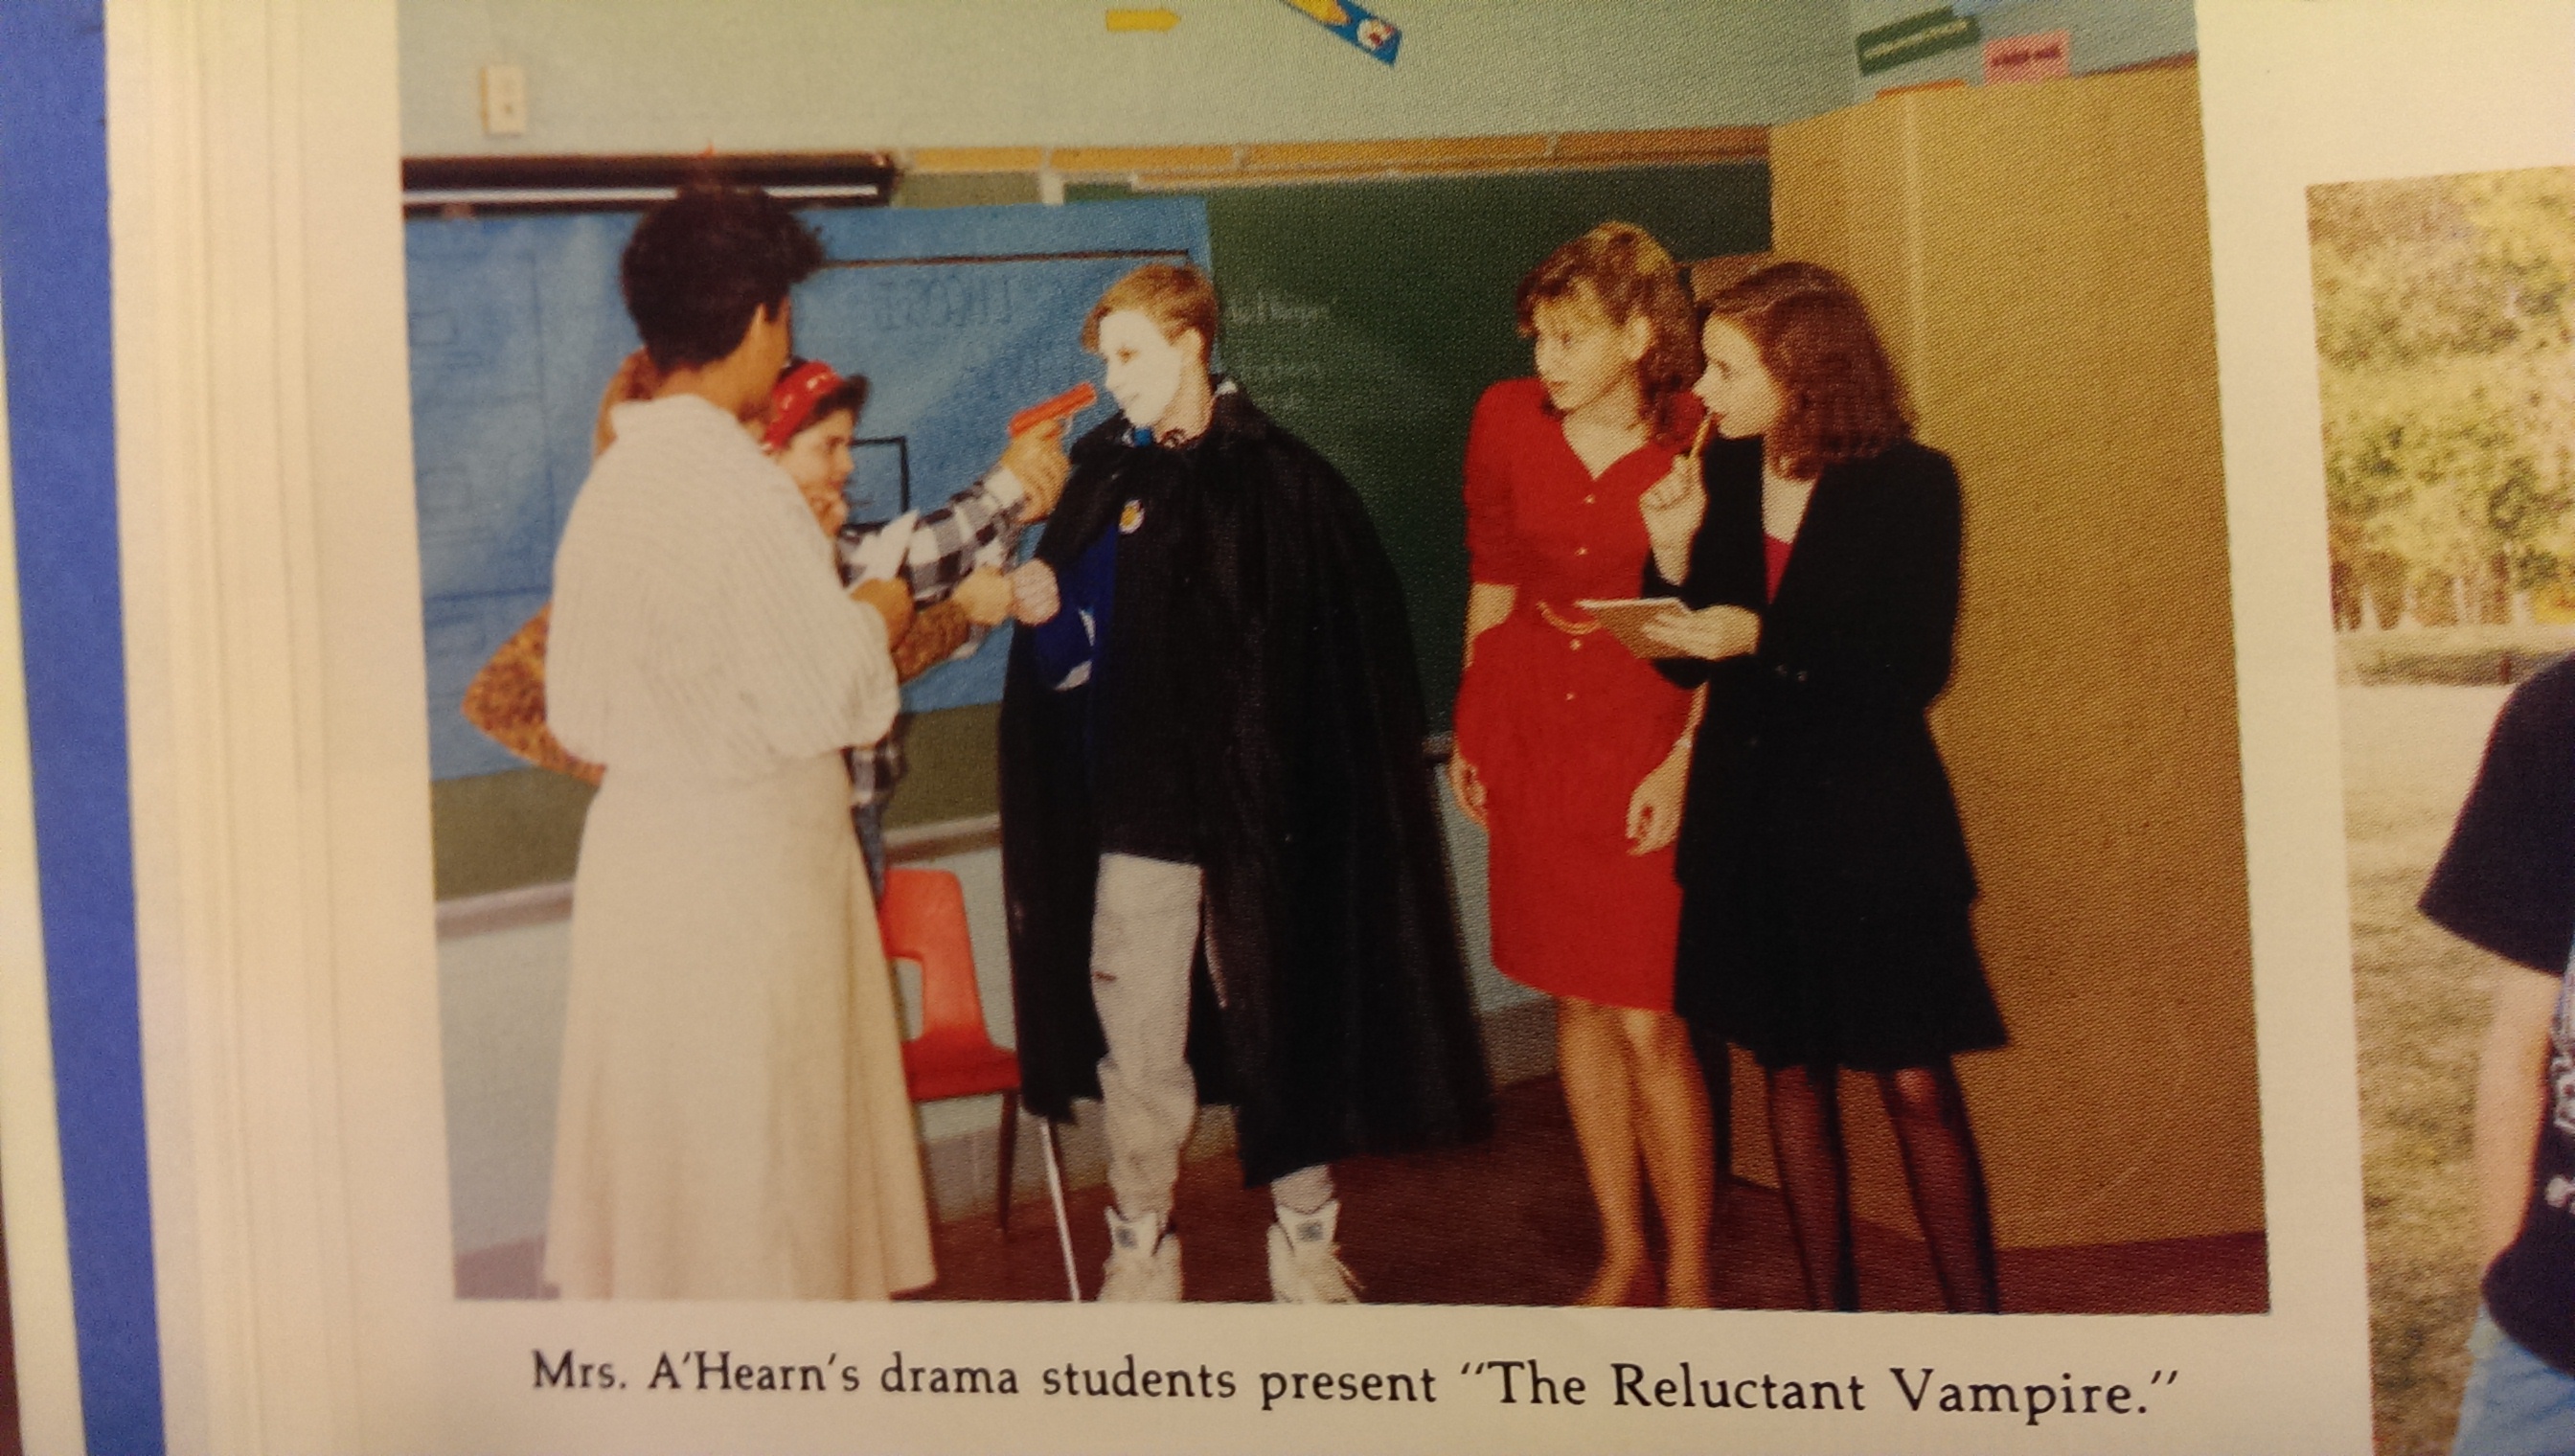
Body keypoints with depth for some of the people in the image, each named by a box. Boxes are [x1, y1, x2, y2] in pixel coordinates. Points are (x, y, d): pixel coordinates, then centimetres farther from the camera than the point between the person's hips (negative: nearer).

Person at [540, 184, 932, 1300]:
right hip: (743, 861, -8)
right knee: (760, 1146, 4)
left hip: (634, 839, 8)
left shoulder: (613, 479, 6)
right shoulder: (739, 489, -19)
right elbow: (831, 698, -20)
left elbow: (575, 711, 12)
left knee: (652, 1137, 17)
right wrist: (876, 616, 0)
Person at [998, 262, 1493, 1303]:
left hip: (1255, 812, -2)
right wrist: (1047, 614, -13)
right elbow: (1074, 661, 8)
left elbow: (1347, 654, -3)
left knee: (1279, 1023, 9)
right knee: (1138, 1042, 2)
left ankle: (1305, 1237, 26)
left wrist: (1297, 779, -11)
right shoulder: (1105, 480, 6)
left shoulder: (1283, 482, -2)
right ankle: (1142, 1247, 18)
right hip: (1137, 810, 2)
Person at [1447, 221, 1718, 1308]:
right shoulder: (1507, 420, -1)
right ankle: (1622, 1259, 26)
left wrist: (1684, 760, -12)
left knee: (1649, 1021, -6)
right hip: (1532, 727, 4)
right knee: (1577, 1002, 12)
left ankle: (1688, 1284, 10)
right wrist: (1468, 727, 13)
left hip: (1649, 735, -4)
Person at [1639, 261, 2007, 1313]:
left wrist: (1764, 642, -22)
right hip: (1749, 818, 5)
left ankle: (1974, 1320, 10)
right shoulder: (1720, 477, 4)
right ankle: (1829, 1308, 23)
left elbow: (1915, 670, -15)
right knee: (1790, 1068, 11)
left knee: (1914, 1079, -2)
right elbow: (1688, 664, 5)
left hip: (1871, 821, -4)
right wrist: (1674, 554, -10)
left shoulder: (1909, 485, -9)